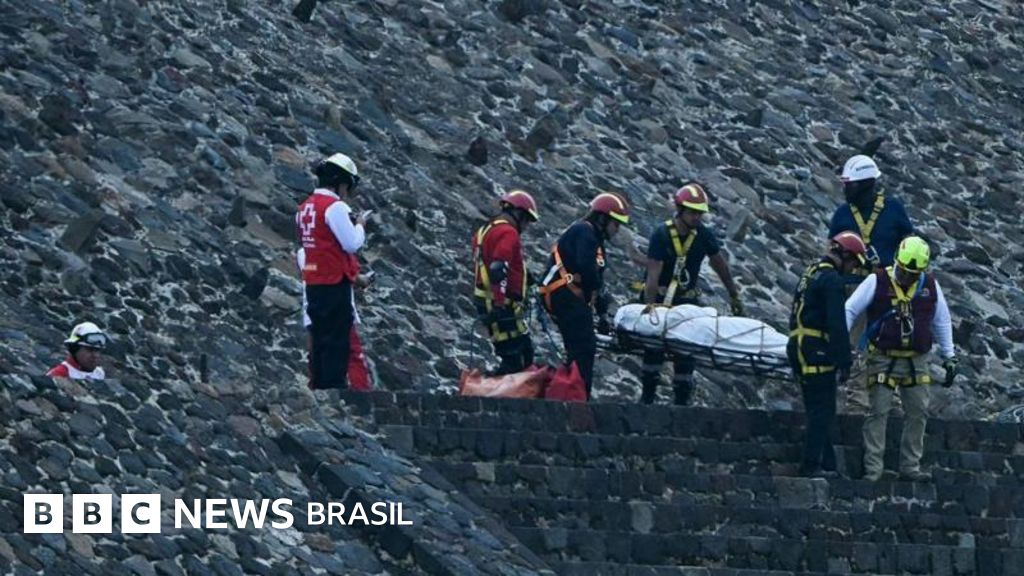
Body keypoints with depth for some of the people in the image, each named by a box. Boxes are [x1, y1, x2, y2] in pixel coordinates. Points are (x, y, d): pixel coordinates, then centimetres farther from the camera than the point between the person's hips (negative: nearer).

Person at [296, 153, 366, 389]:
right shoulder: (335, 207, -14)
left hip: (313, 283, 8)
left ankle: (319, 387, 17)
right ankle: (335, 385, -9)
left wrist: (350, 224, 16)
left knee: (320, 340, 14)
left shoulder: (305, 207, 12)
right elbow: (352, 244, -15)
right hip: (334, 282, -8)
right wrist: (360, 225, 2)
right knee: (337, 342, -6)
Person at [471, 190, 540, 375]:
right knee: (514, 361, -11)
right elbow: (498, 269, -24)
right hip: (502, 306, -10)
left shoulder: (486, 230, 20)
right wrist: (499, 303, -28)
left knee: (525, 353, 14)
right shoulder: (508, 233, -12)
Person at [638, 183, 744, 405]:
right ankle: (647, 396, 5)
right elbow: (653, 276, -23)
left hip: (687, 300, 3)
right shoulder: (661, 235, -17)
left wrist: (734, 296, 14)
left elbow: (720, 265, 8)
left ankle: (682, 401, 5)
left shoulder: (704, 235, -6)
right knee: (654, 350, -4)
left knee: (685, 355, 1)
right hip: (660, 298, -3)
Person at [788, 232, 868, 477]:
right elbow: (837, 325, -18)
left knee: (820, 411, 13)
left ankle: (827, 464, 14)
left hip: (799, 349, 10)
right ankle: (812, 464, -8)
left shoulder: (811, 274, 20)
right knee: (822, 411, -6)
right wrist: (844, 362, -17)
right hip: (818, 352, -10)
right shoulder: (831, 280, -12)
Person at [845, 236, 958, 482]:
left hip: (916, 361, 4)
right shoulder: (877, 282, -7)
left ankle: (910, 466, 16)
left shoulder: (930, 286, 4)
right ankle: (873, 468, -4)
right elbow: (849, 311, -3)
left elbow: (941, 321, 15)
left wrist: (949, 357, 14)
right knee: (878, 413, -6)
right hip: (883, 359, -4)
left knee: (918, 413, 6)